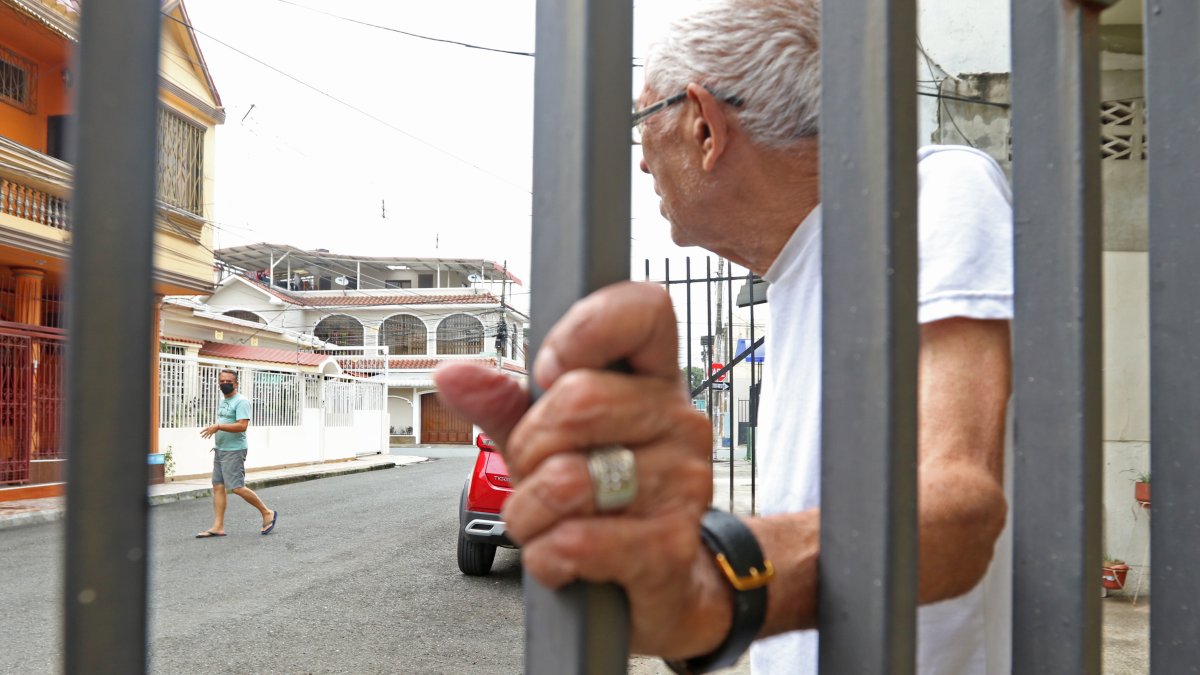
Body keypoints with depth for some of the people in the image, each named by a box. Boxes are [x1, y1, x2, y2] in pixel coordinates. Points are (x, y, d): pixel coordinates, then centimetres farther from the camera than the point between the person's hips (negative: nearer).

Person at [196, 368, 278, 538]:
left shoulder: (241, 402, -12)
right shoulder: (223, 401, 17)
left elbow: (242, 426, -23)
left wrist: (218, 426, -26)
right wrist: (216, 433, 14)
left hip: (234, 451, -9)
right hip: (219, 450, 9)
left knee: (237, 487, -11)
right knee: (218, 486, 5)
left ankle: (267, 513, 2)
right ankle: (218, 527, 7)